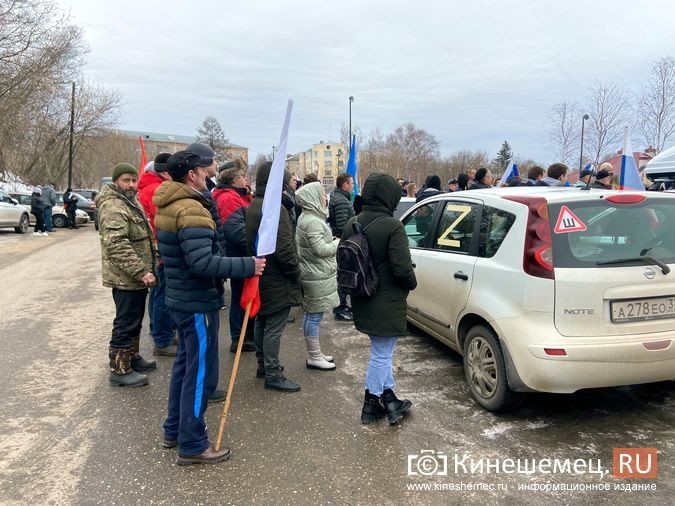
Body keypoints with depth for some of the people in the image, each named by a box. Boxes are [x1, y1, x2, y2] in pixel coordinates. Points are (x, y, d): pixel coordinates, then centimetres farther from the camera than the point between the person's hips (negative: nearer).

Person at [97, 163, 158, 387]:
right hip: (126, 278, -10)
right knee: (126, 323, -3)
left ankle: (132, 357, 33)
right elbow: (117, 246, -28)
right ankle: (119, 369, 6)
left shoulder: (132, 202, 16)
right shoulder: (113, 207, -18)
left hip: (136, 276, 10)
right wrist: (141, 271, -29)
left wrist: (154, 256, 16)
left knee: (135, 321, 20)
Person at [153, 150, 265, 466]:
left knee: (186, 364, 21)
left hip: (180, 298, 10)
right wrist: (247, 266, -26)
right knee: (201, 372, 0)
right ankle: (192, 445, 12)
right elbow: (203, 263, -31)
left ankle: (174, 430, 34)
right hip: (198, 303, -10)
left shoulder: (168, 207, 10)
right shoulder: (191, 210, -22)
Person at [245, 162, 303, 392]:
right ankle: (273, 375, 7)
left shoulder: (252, 207, 10)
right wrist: (295, 273, -12)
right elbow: (284, 249, -25)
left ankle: (263, 365, 32)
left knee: (261, 322, 19)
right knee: (274, 328, -2)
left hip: (260, 277, 10)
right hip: (277, 281, -10)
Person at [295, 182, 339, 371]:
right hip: (317, 277, -11)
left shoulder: (307, 217, 13)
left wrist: (332, 241, 8)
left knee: (312, 315, 16)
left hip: (314, 274, 11)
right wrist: (337, 243, -7)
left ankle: (315, 353, 28)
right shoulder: (312, 221, -20)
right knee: (315, 316, -2)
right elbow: (320, 250, -23)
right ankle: (314, 358, 8)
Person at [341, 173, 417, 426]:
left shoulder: (352, 225, 3)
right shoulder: (392, 227, -20)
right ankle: (371, 405, 21)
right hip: (387, 303, -7)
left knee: (381, 352, 21)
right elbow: (402, 268, -23)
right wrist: (411, 283, -2)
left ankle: (389, 399, 32)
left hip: (363, 301, 8)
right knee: (381, 354, 8)